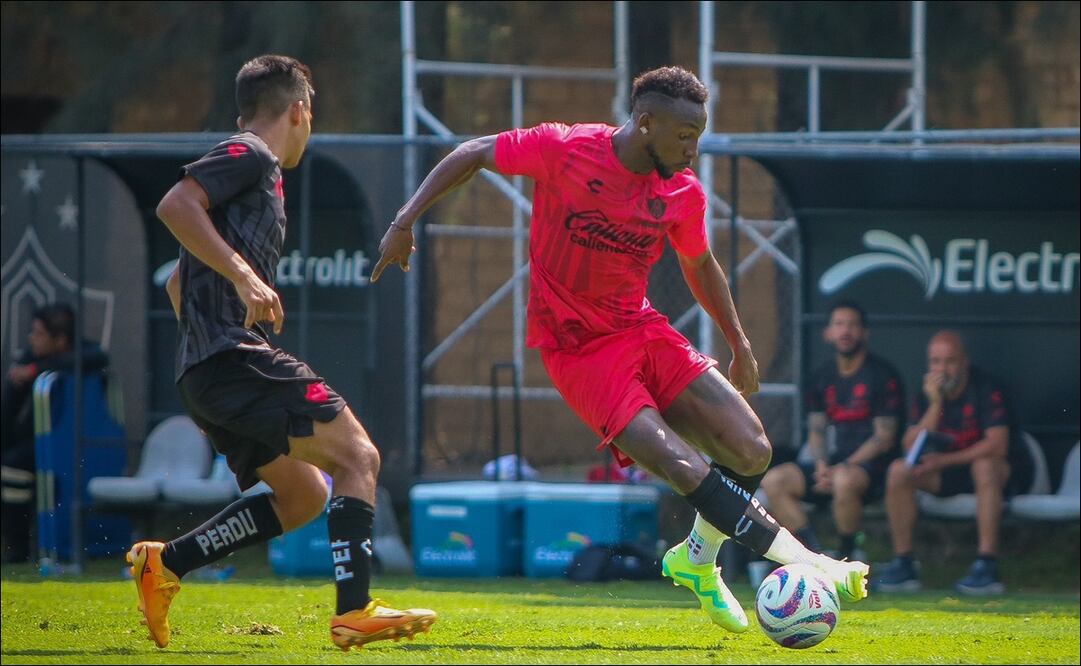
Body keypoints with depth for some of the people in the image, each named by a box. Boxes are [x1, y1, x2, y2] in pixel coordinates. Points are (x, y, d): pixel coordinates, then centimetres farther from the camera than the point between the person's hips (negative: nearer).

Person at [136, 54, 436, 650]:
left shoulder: (258, 172, 27)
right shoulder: (249, 156, -2)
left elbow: (178, 283, 33)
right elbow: (175, 205, -20)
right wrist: (244, 277, -23)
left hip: (205, 373, 10)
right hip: (234, 356, -10)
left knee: (303, 495, 14)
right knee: (356, 456, -12)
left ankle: (165, 563, 10)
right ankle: (354, 612, -20)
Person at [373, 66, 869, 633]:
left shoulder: (683, 194, -2)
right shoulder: (563, 150, -16)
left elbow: (699, 264, 18)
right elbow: (473, 155, -3)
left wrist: (740, 344, 19)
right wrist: (405, 221, -8)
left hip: (643, 331, 5)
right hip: (578, 350, -5)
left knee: (751, 452, -8)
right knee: (684, 468, -23)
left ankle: (699, 557, 18)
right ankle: (805, 563, -17)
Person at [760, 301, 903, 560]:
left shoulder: (881, 375, -3)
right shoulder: (823, 378, 15)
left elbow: (884, 438, -7)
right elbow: (816, 431, 15)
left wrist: (842, 468, -16)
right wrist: (821, 465, -7)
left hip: (870, 464, -6)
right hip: (831, 464, 6)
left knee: (844, 480, -40)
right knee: (774, 480, -17)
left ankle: (846, 556, -18)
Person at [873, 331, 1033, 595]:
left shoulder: (985, 389, -17)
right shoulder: (926, 396, 0)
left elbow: (997, 445, -27)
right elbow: (911, 447, -10)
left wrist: (943, 461, -30)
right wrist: (934, 403, -21)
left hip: (1005, 473, -5)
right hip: (950, 474, 5)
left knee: (984, 465, -39)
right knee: (898, 471, -15)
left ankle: (987, 566, -42)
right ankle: (903, 563, -15)